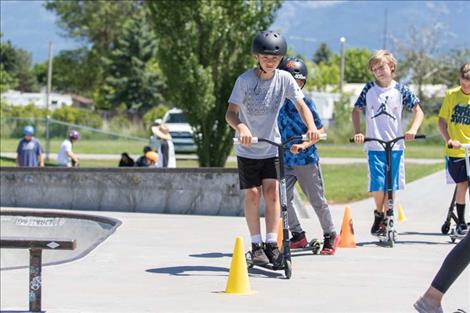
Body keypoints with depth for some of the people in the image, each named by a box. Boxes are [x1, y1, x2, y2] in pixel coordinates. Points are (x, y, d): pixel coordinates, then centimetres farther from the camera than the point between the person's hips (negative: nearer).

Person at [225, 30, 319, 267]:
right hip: (248, 149, -2)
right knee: (253, 194, -4)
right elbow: (230, 113, -19)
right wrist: (241, 128, -40)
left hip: (271, 147, 2)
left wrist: (311, 126, -28)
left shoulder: (284, 79, -8)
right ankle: (256, 245, 7)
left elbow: (301, 105, -8)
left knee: (271, 191, -8)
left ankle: (271, 244, -2)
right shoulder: (245, 80, -15)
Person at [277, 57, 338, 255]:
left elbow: (319, 130, -9)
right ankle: (298, 235, 13)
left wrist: (303, 145, -22)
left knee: (317, 200, 3)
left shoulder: (305, 103, -11)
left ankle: (330, 235, 18)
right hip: (285, 160, 5)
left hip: (306, 159, -5)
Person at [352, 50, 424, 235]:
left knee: (391, 186, 2)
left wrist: (413, 129, -10)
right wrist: (357, 132, -2)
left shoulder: (400, 90, 3)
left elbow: (418, 111, 6)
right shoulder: (369, 89, 4)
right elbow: (356, 110, 11)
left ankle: (385, 217, 18)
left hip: (396, 146, 1)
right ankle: (378, 214, 13)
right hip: (374, 146, -1)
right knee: (377, 185, -12)